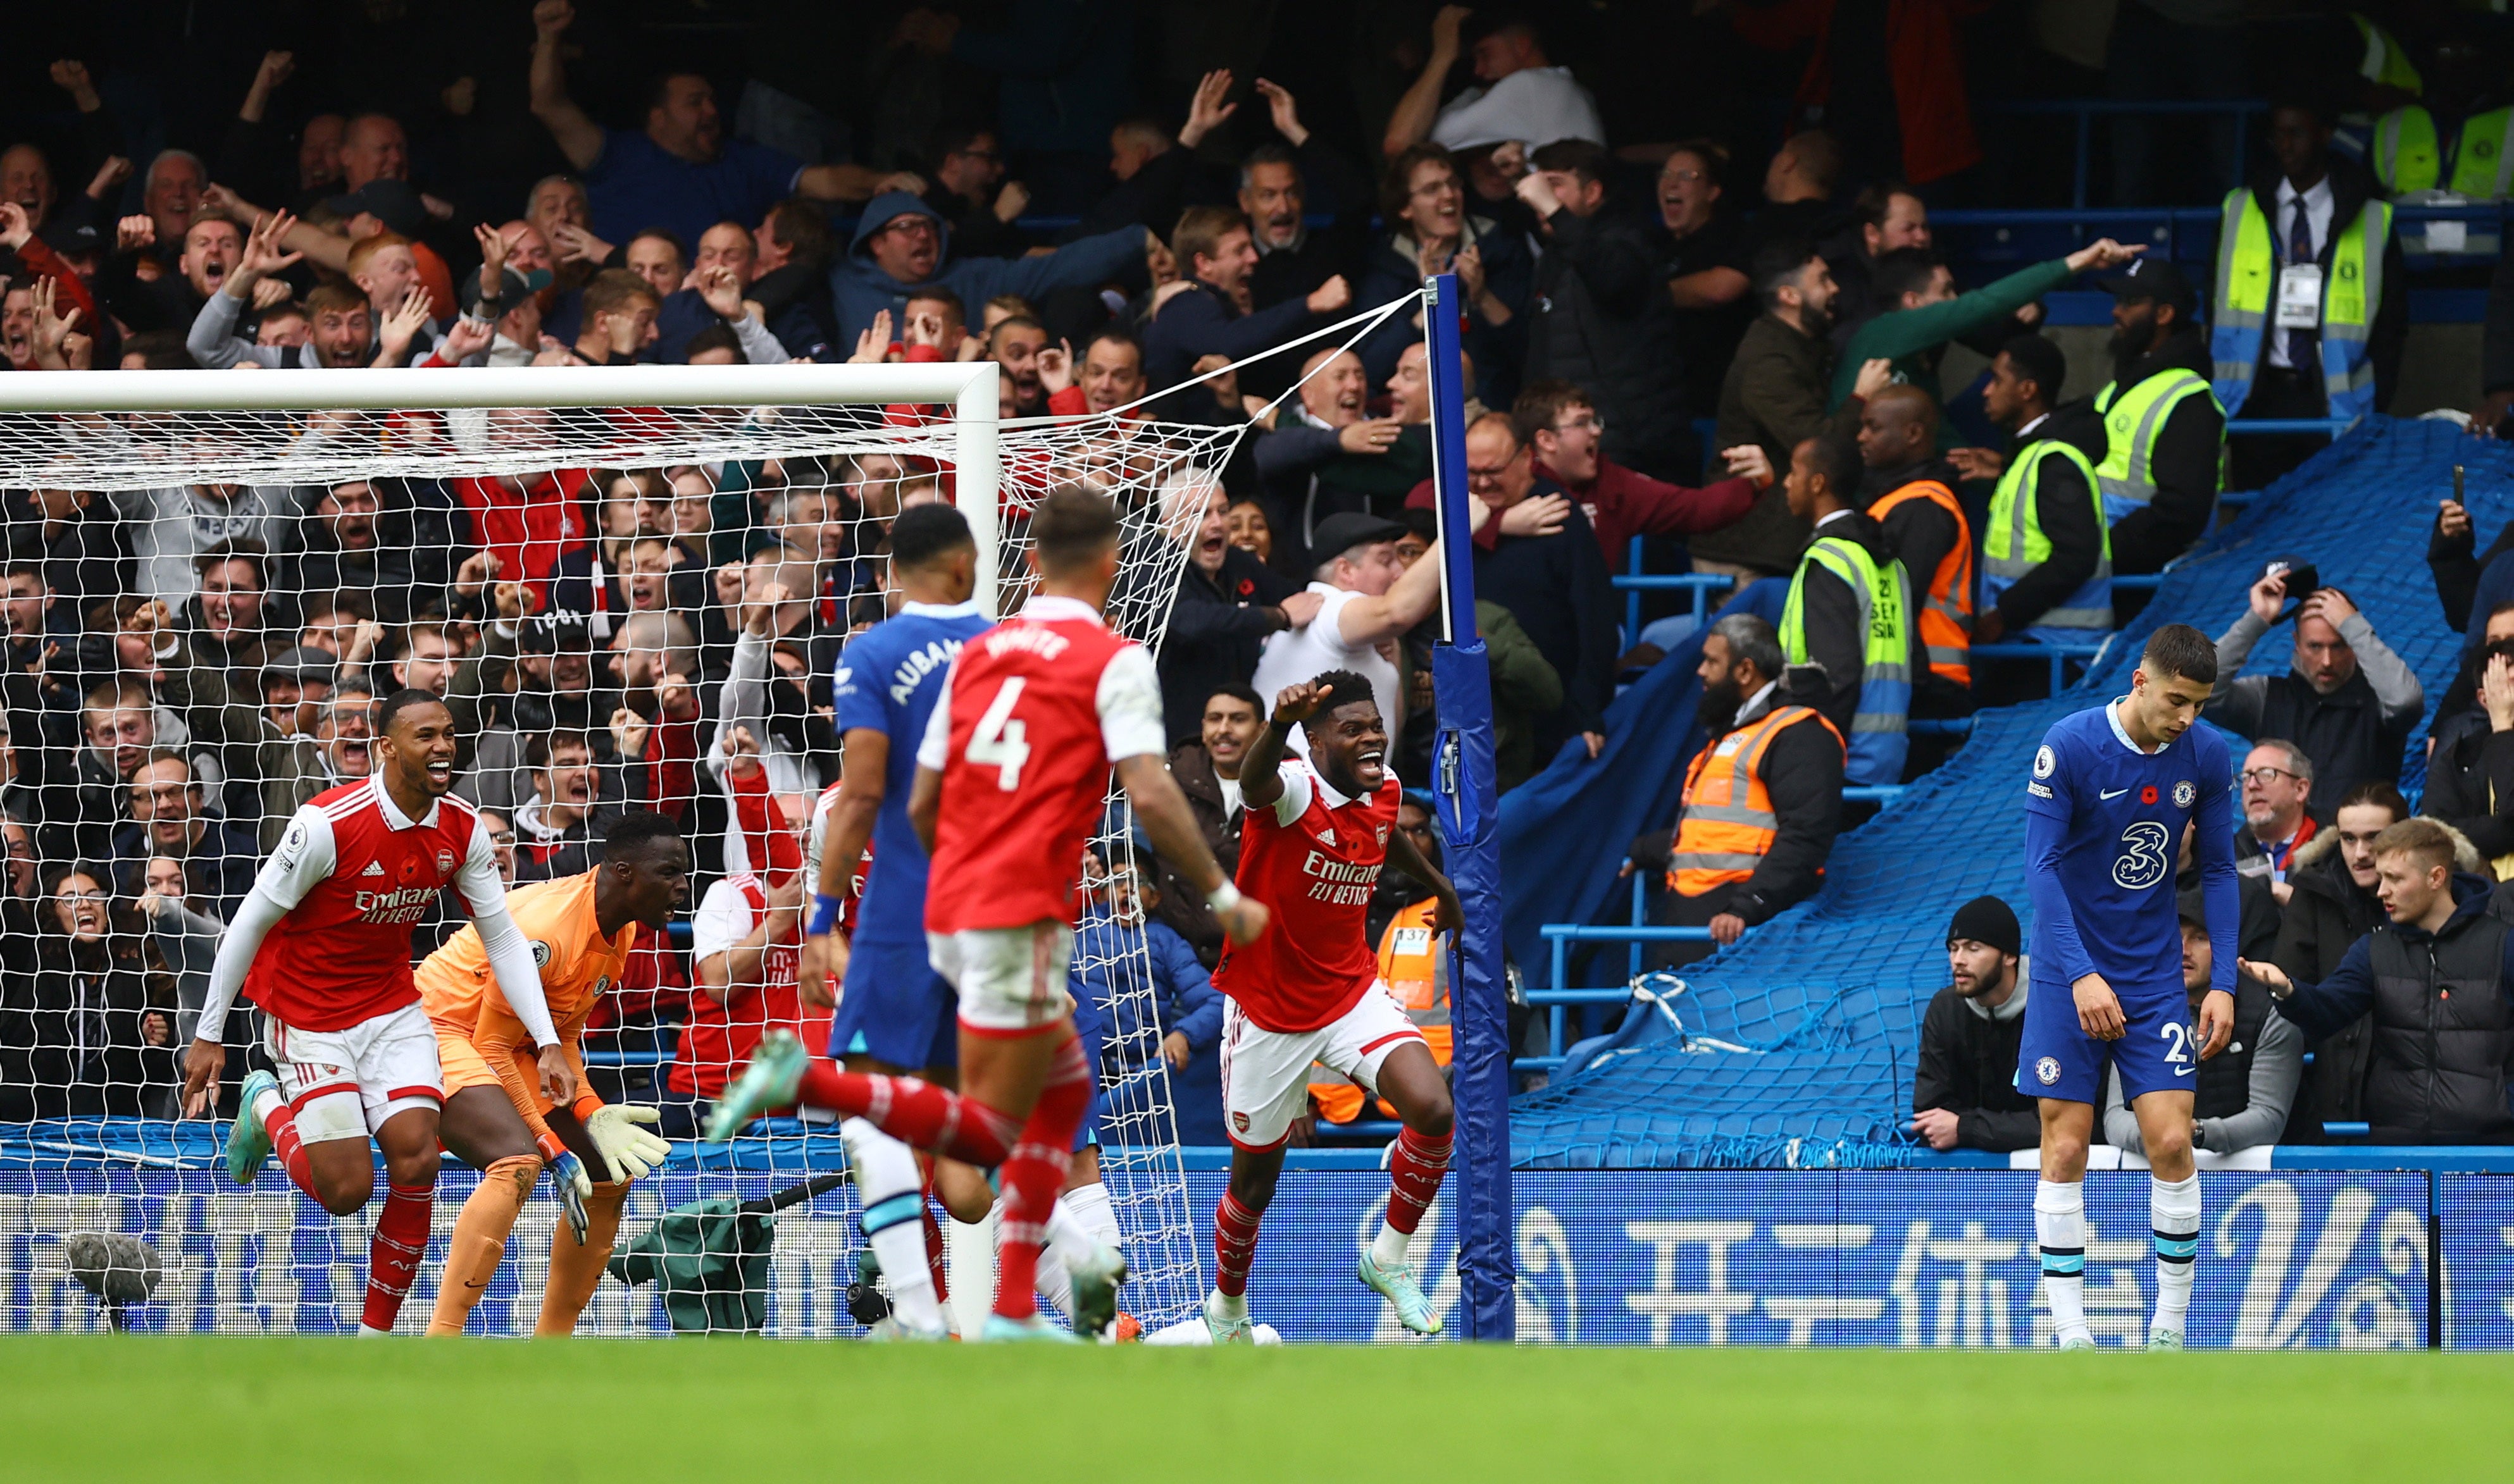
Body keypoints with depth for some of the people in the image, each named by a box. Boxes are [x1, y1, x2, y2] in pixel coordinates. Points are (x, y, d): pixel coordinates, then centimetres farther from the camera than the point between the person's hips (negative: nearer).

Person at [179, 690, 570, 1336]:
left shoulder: (462, 828, -7)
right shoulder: (329, 824, -24)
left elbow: (503, 936, 2)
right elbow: (250, 922, -15)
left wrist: (547, 1041, -7)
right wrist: (208, 1037, -11)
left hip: (393, 1009, 5)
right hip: (308, 1013, -5)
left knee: (416, 1158, -13)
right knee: (346, 1189, -10)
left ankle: (377, 1334, 3)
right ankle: (268, 1107, 24)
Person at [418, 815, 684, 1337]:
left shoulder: (622, 932, 3)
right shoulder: (547, 927, -27)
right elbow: (492, 1048, -23)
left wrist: (592, 1115, -6)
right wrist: (554, 1151, -22)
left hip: (513, 1051, 10)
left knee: (610, 1177, 8)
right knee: (519, 1162, -33)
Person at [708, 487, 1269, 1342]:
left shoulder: (978, 655, 15)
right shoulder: (1114, 662, -4)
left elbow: (920, 805, 16)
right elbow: (1150, 797, -14)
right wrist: (1224, 899, -4)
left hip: (952, 911, 8)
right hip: (1022, 918, -8)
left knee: (1066, 1090, 20)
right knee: (986, 1133, -4)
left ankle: (1015, 1309, 15)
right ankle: (804, 1081, -21)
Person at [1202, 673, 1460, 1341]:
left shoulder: (1384, 790, -3)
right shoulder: (1296, 790, -23)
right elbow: (1257, 783, -50)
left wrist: (1441, 887, 38)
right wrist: (1279, 723, -72)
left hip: (1353, 993, 4)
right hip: (1267, 1008, -4)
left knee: (1433, 1110, -20)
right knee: (1255, 1177, 10)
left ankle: (1388, 1258, 4)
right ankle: (1227, 1309, 37)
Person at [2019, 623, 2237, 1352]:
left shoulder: (2206, 753, -3)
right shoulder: (2068, 746, -15)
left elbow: (2218, 869, 5)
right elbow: (2041, 864, -15)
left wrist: (2223, 982, -2)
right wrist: (2081, 975, -24)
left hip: (2156, 976, 3)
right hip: (2070, 972, -2)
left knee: (2171, 1141, -7)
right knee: (2065, 1149, -3)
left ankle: (2169, 1333, 3)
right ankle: (2070, 1336, 1)